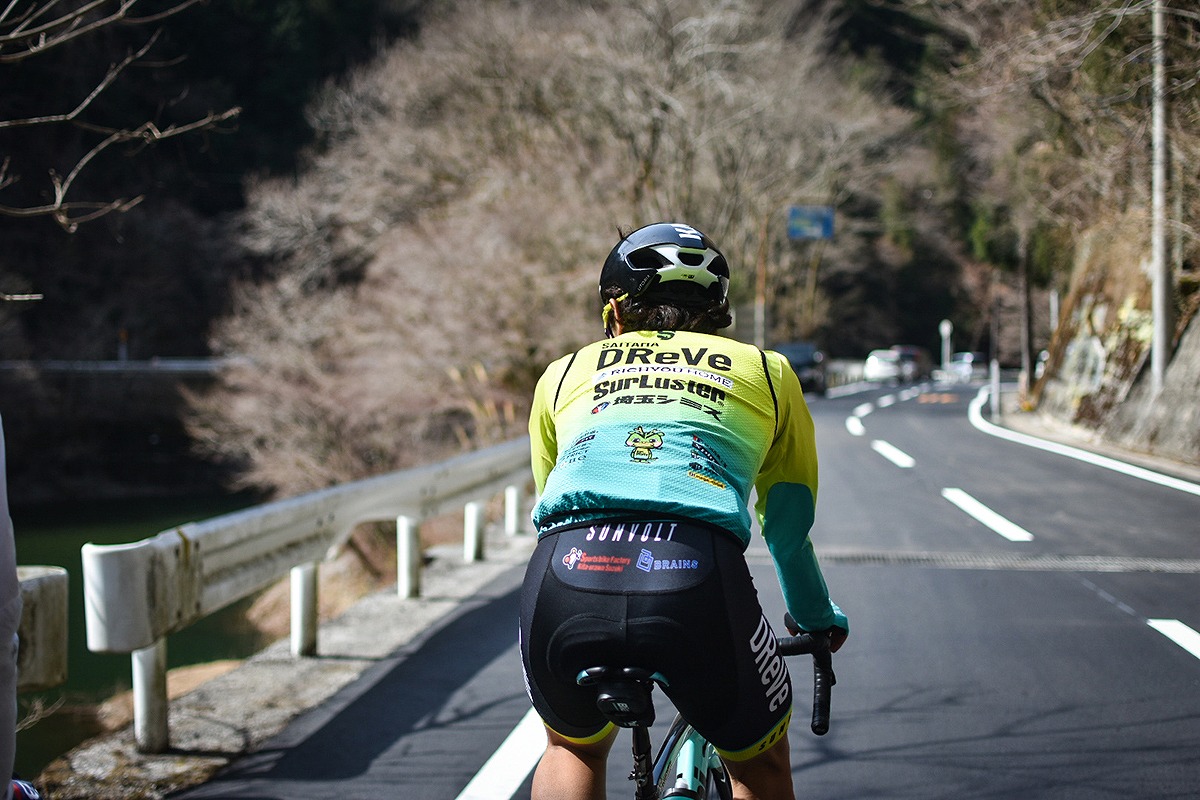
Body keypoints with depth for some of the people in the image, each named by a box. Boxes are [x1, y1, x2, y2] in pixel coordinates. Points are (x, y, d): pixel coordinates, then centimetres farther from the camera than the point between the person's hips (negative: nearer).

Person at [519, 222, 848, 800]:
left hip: (566, 576, 1)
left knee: (572, 748, 33)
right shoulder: (766, 371, 29)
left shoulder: (566, 373, 31)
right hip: (698, 579, -1)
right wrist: (817, 619, 58)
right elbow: (789, 526, 39)